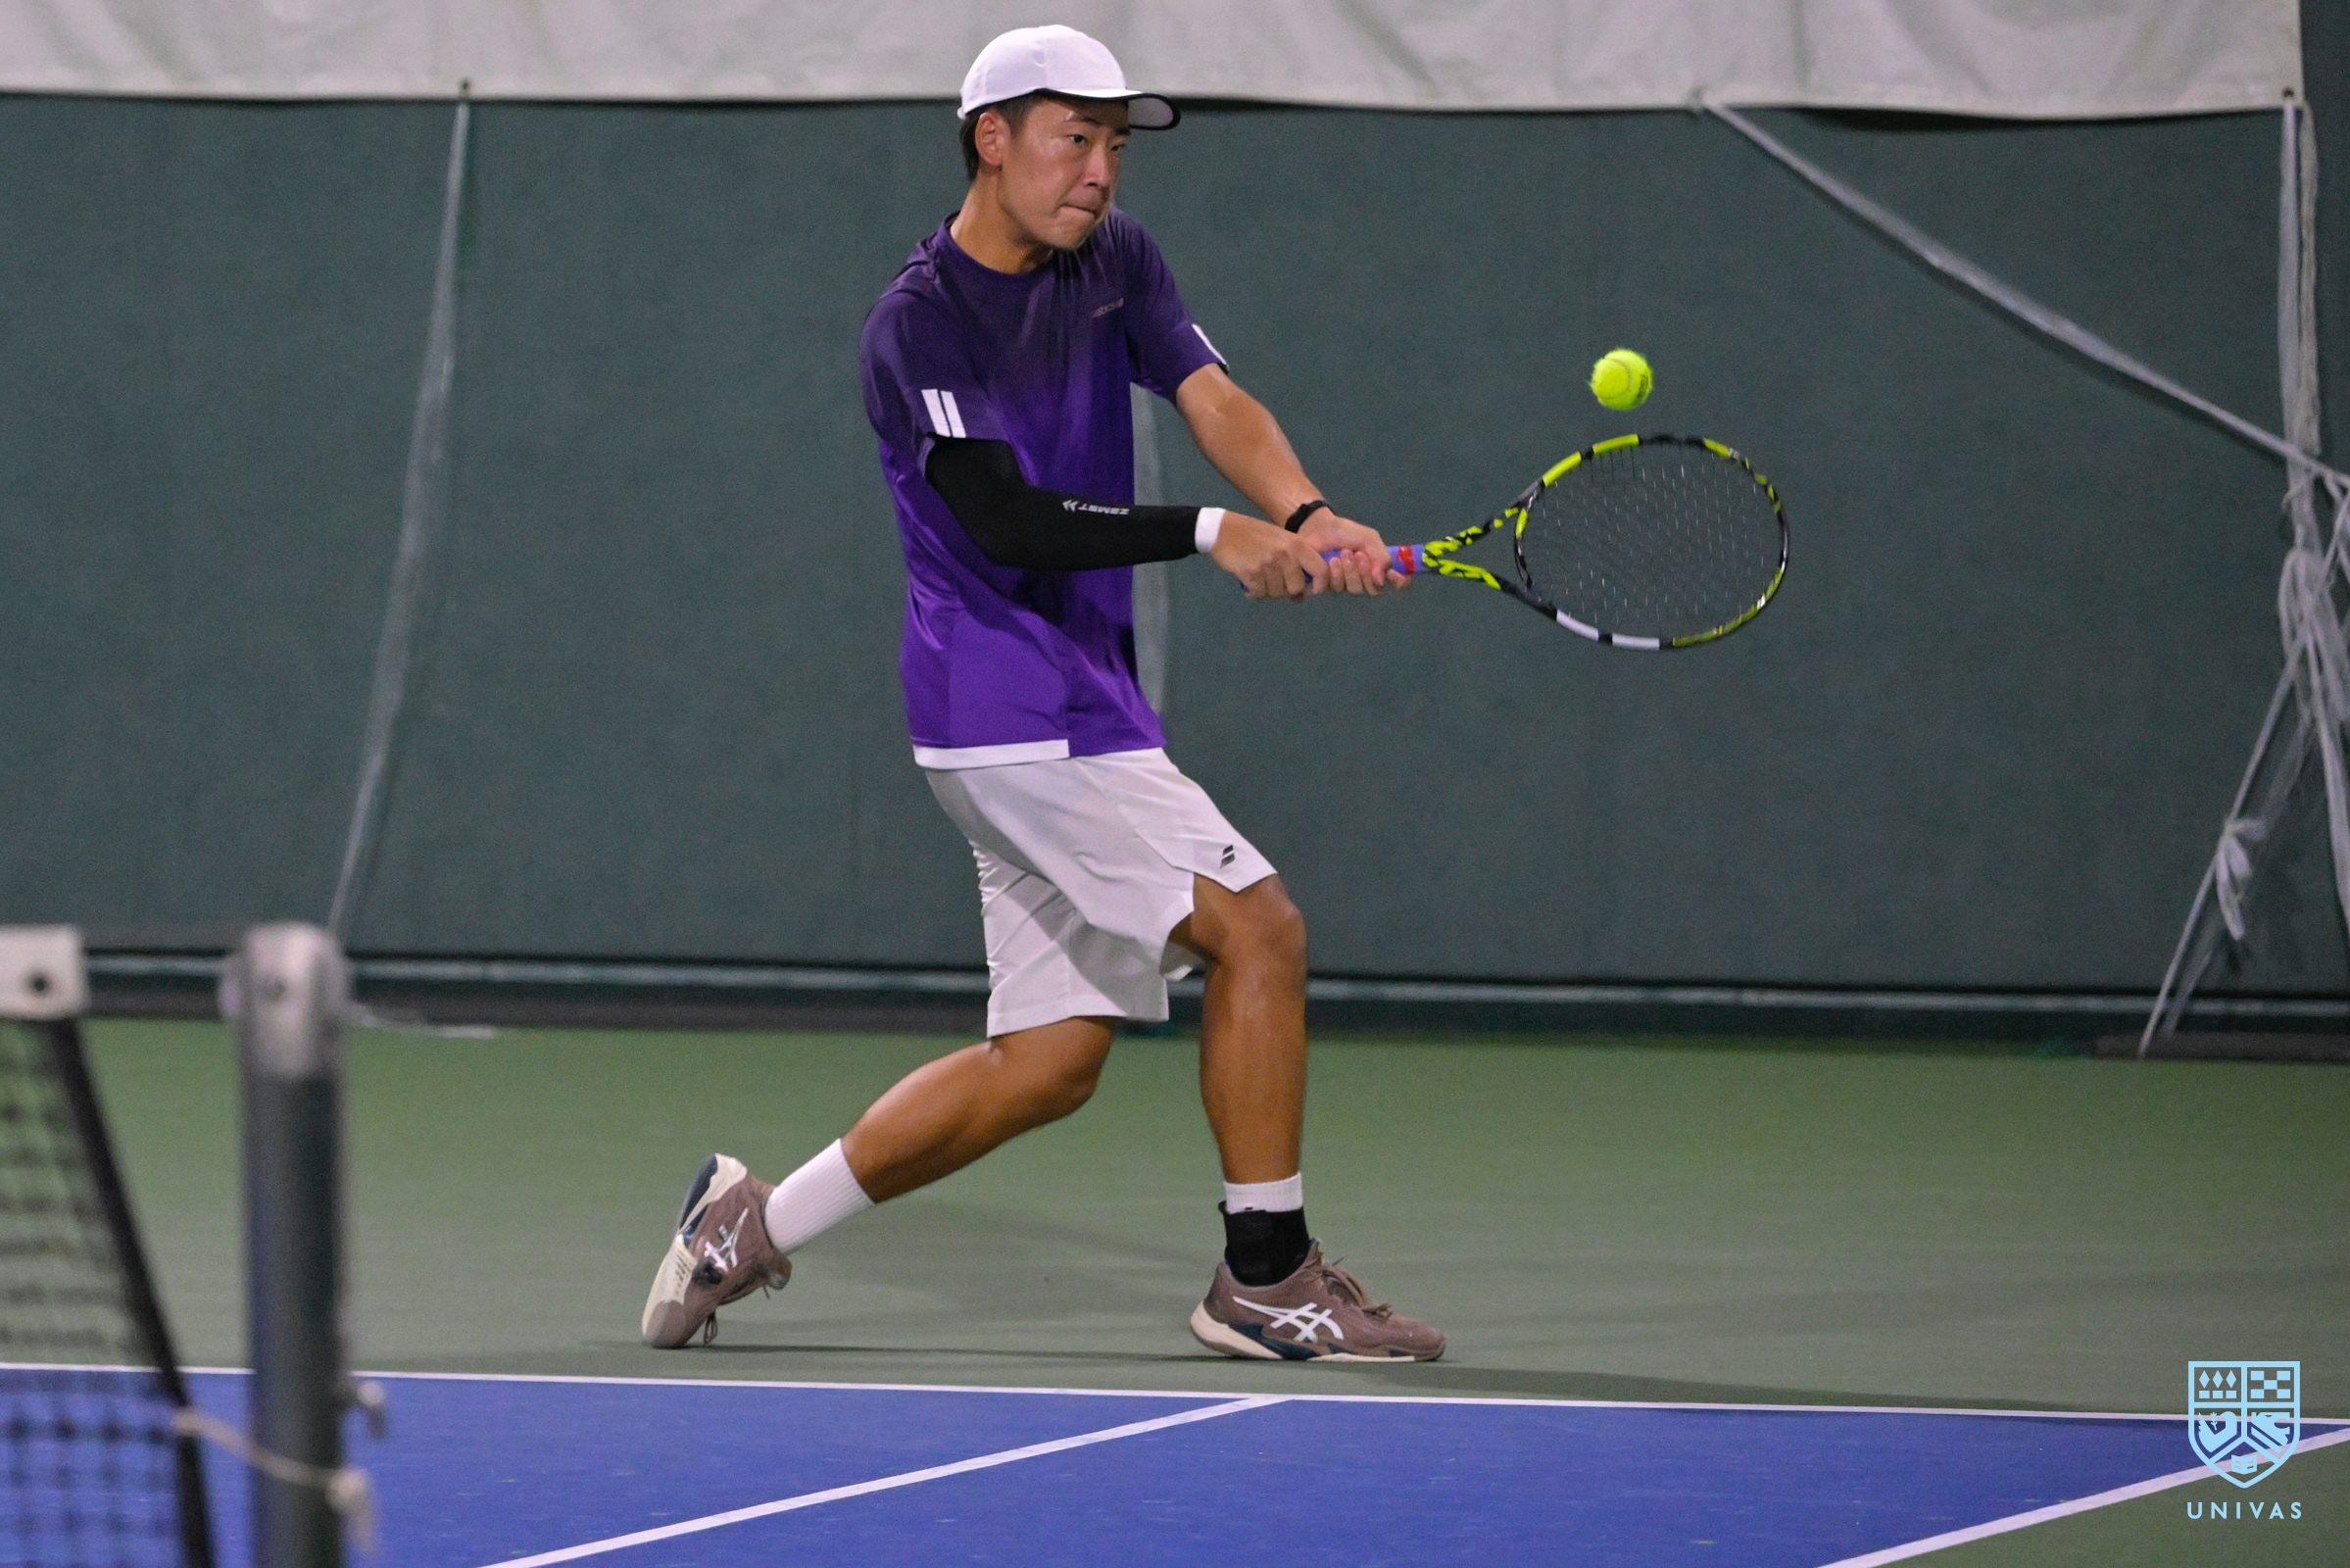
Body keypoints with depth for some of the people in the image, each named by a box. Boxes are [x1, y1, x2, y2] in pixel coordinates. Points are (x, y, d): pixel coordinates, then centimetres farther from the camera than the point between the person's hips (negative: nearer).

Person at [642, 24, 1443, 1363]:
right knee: (1257, 928, -15)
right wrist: (1212, 536, -30)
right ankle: (1266, 1279, -6)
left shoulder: (1115, 261, 10)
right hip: (1010, 701, -8)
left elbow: (1214, 399, -5)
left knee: (1049, 1062, 10)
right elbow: (1010, 523, -22)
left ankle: (753, 1224, 20)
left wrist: (1309, 515, -25)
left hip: (1082, 693, 8)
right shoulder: (921, 324, -12)